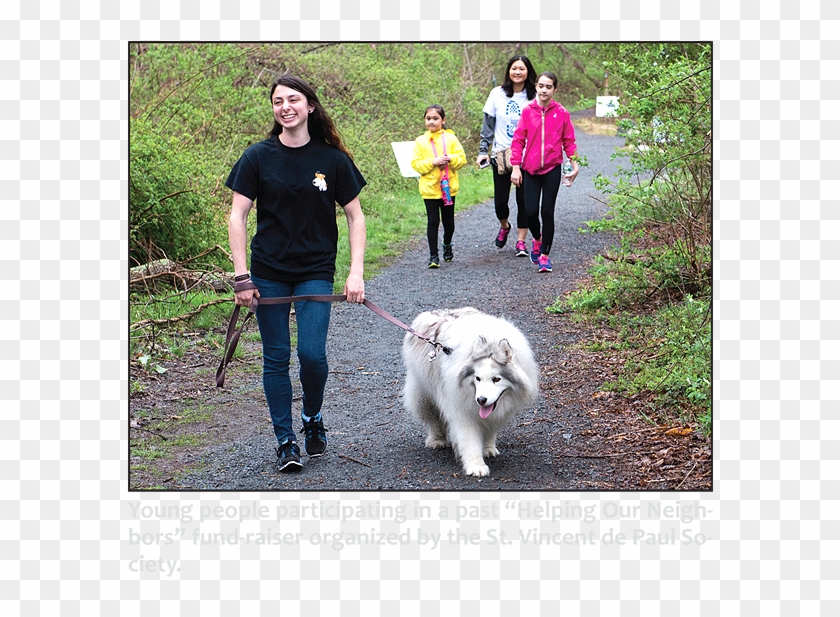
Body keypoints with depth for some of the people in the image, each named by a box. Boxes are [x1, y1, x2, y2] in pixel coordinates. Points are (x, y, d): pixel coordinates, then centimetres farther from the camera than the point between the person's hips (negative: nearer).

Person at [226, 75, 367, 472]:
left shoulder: (332, 159, -2)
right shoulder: (258, 157, -2)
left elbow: (355, 217, 3)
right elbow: (237, 216, -1)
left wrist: (356, 273, -7)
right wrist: (241, 275, -7)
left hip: (316, 271, -1)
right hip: (268, 272, 1)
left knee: (312, 353, -11)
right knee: (276, 358, 4)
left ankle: (313, 419, 19)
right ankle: (285, 441, 16)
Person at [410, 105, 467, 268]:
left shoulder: (450, 138, 1)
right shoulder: (420, 141, 0)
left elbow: (462, 158, 0)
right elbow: (416, 164, -4)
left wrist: (450, 159, -20)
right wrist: (433, 162, -17)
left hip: (449, 187, 1)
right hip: (429, 188, -1)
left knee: (448, 220, 12)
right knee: (433, 221, -3)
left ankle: (447, 245, 39)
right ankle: (433, 255, 3)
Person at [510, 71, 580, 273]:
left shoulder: (562, 113, -2)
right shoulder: (527, 111, -2)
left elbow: (569, 141, 4)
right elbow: (518, 140, 1)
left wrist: (574, 164, -2)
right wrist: (516, 167, -3)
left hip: (552, 169, -1)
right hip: (530, 169, 1)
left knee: (547, 212, 0)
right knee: (531, 211, -4)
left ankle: (544, 255, 10)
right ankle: (537, 239, 28)